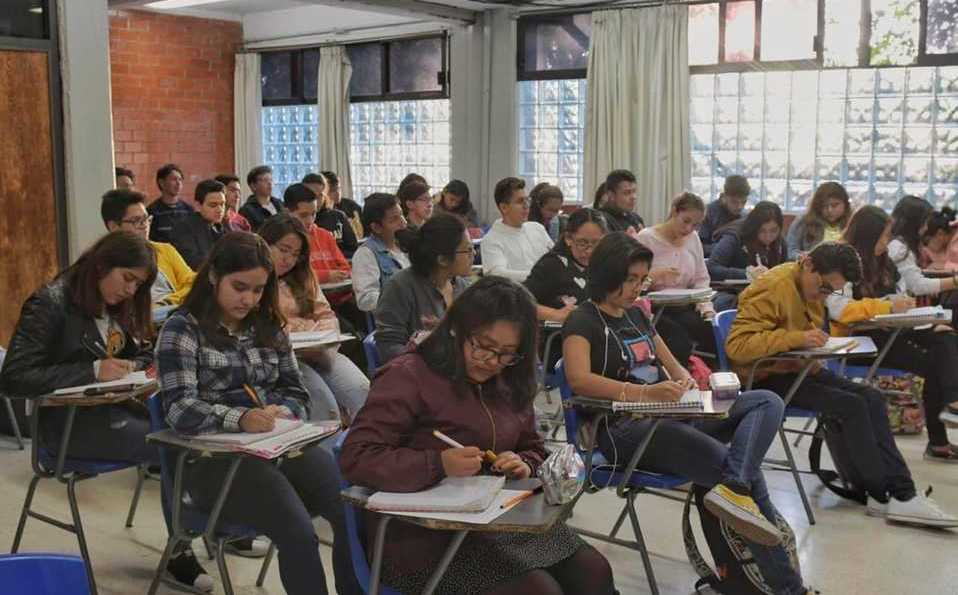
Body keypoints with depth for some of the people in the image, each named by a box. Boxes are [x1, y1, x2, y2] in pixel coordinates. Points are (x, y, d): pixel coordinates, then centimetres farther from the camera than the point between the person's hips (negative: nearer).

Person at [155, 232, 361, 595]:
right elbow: (180, 409, -13)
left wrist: (283, 413, -8)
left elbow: (297, 393, 16)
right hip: (216, 456, -5)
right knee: (299, 534, -29)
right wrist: (241, 419, -30)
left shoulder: (268, 328, 16)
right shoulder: (182, 330, -2)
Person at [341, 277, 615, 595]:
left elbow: (533, 449, 23)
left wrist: (525, 464, -3)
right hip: (425, 538, -7)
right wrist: (438, 464, -31)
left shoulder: (508, 384, 12)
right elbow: (355, 458, -18)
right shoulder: (408, 376, -12)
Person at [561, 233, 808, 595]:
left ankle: (732, 489, -36)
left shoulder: (635, 313, 21)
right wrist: (644, 392, -36)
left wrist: (683, 380, -1)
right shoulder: (583, 321, -5)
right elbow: (579, 380, -23)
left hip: (669, 415, 9)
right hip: (626, 429, -9)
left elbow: (671, 365, 26)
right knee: (749, 474, -25)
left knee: (768, 402, -11)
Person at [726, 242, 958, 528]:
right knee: (852, 406, -20)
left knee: (872, 398, -9)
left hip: (799, 367, 9)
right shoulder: (772, 289, -20)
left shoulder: (813, 288, 9)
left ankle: (902, 492, -9)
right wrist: (796, 338, -33)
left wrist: (814, 340, 1)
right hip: (770, 377, -9)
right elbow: (736, 345, -28)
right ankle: (882, 496, -7)